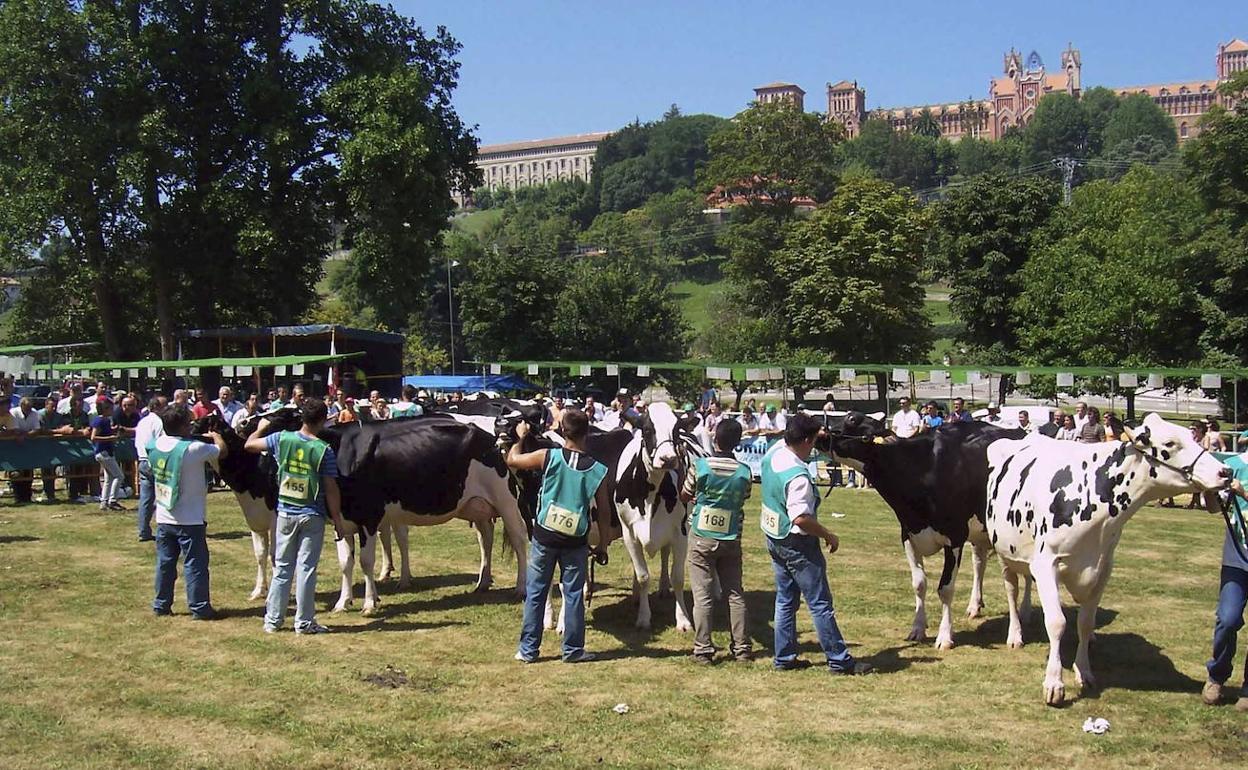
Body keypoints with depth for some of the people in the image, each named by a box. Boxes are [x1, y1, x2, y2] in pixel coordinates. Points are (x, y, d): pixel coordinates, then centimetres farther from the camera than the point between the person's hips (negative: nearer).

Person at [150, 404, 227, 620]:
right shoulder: (194, 449, -20)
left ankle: (161, 604, 23)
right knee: (195, 564, 2)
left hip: (163, 519, 6)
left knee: (165, 562, 15)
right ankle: (199, 607, 5)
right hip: (190, 521, -6)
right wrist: (215, 435, 15)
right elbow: (222, 450, -8)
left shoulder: (157, 444, -1)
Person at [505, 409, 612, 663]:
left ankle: (528, 649, 16)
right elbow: (604, 513, -2)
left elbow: (511, 460, 1)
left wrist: (520, 437, 19)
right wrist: (602, 545, 9)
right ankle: (573, 650, 15)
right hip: (576, 541, 0)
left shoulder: (548, 458, -12)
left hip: (544, 536, 0)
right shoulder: (597, 470, -8)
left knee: (535, 592, 11)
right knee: (574, 594, 10)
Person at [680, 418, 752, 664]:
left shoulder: (699, 466, -11)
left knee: (703, 595, 1)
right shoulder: (744, 471, -5)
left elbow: (685, 496, 2)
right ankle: (742, 648, 14)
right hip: (731, 540, 2)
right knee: (735, 593, 12)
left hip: (701, 538, -2)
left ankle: (703, 650, 2)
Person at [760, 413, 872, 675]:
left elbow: (785, 439, 24)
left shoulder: (774, 452, -2)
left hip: (774, 538, 9)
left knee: (785, 600, 16)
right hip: (797, 543, -9)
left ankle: (784, 657, 21)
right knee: (820, 604, 0)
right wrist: (828, 536, -17)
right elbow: (801, 518, -29)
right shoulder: (798, 476, -27)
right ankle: (839, 660, 8)